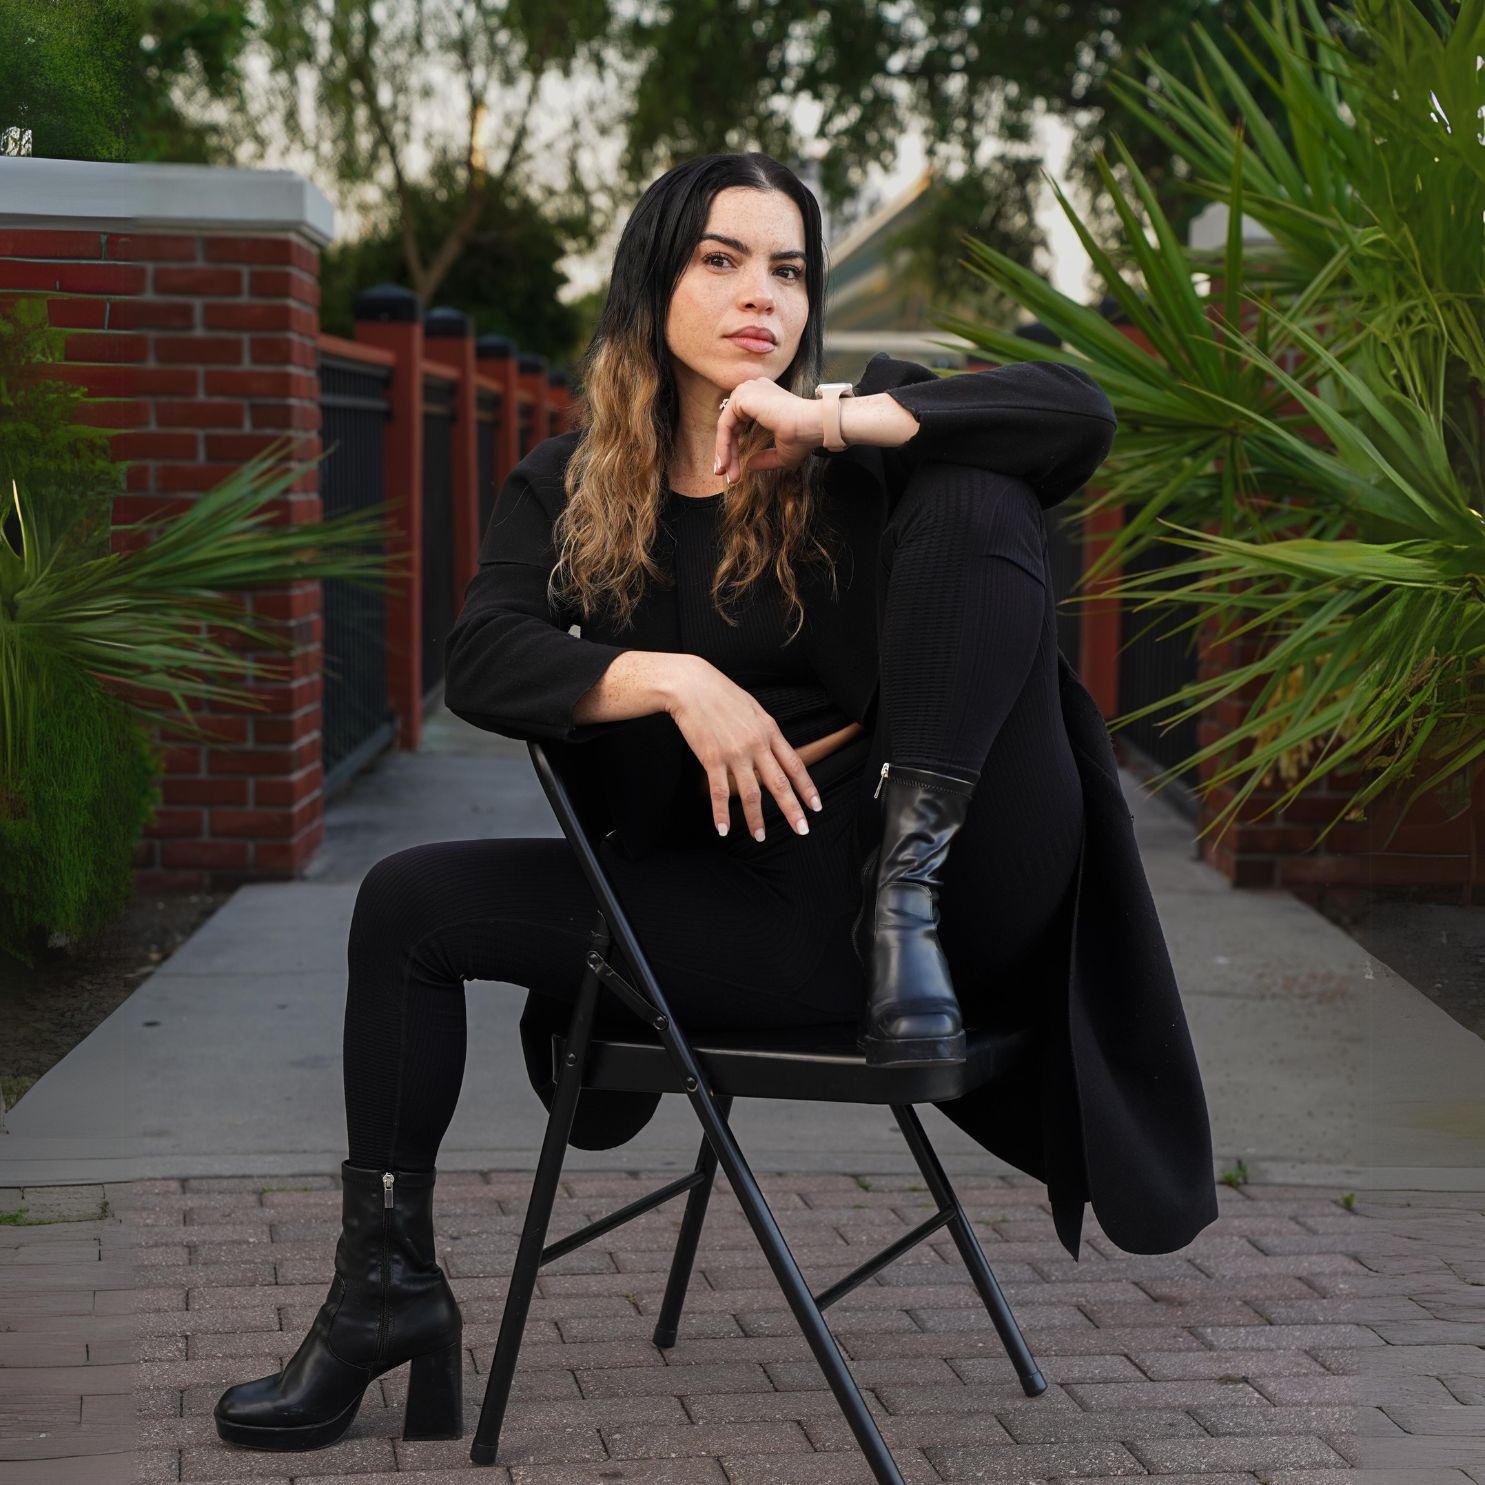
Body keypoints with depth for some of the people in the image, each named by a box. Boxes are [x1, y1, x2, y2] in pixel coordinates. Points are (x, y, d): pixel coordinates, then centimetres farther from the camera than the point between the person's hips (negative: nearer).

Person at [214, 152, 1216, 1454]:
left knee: (972, 492, -19)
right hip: (736, 898, 3)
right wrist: (673, 680, -22)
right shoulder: (568, 489, 11)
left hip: (953, 865, -3)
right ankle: (388, 1282, 5)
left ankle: (909, 892, -25)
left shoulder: (869, 442, 4)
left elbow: (1078, 414, -13)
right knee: (409, 902, -3)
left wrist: (835, 421, -19)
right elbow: (484, 662, -6)